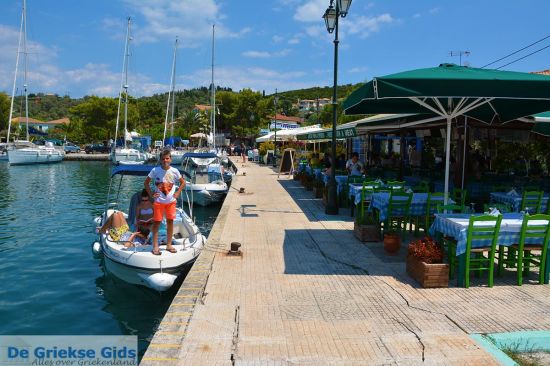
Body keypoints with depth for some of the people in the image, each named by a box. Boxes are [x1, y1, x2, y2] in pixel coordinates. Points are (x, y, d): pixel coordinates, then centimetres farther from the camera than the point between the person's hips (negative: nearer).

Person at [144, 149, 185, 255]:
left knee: (170, 221, 8)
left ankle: (169, 245, 20)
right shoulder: (155, 170, -7)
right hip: (159, 201, -2)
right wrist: (151, 194, -4)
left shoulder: (174, 171, -3)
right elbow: (146, 182, 3)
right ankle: (155, 246, 8)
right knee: (157, 222, 1)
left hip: (171, 201, 2)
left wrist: (177, 193, 1)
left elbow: (183, 182, 10)